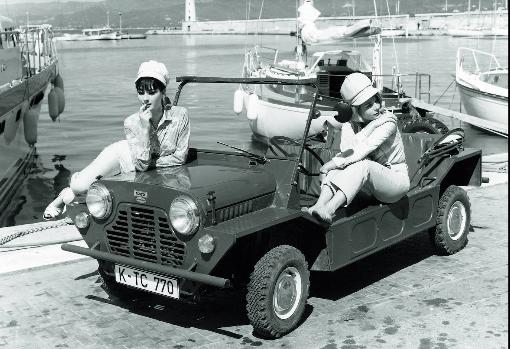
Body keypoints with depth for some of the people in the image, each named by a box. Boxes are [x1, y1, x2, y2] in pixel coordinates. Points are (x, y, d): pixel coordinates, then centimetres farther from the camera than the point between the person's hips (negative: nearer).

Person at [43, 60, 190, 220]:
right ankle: (65, 196, 19)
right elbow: (141, 164, -27)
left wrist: (152, 163, -20)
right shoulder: (131, 122, -24)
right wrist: (145, 128, -37)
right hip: (124, 156, -1)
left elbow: (180, 157, -16)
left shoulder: (180, 115, -26)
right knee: (79, 186, -19)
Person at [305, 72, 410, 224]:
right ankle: (318, 206, -39)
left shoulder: (388, 121, -17)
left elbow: (363, 150, -28)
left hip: (396, 179, -5)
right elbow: (352, 151, -20)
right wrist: (372, 124, -24)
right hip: (373, 179, 5)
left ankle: (328, 211, -50)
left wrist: (334, 163, -26)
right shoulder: (353, 123, -1)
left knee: (362, 164, -35)